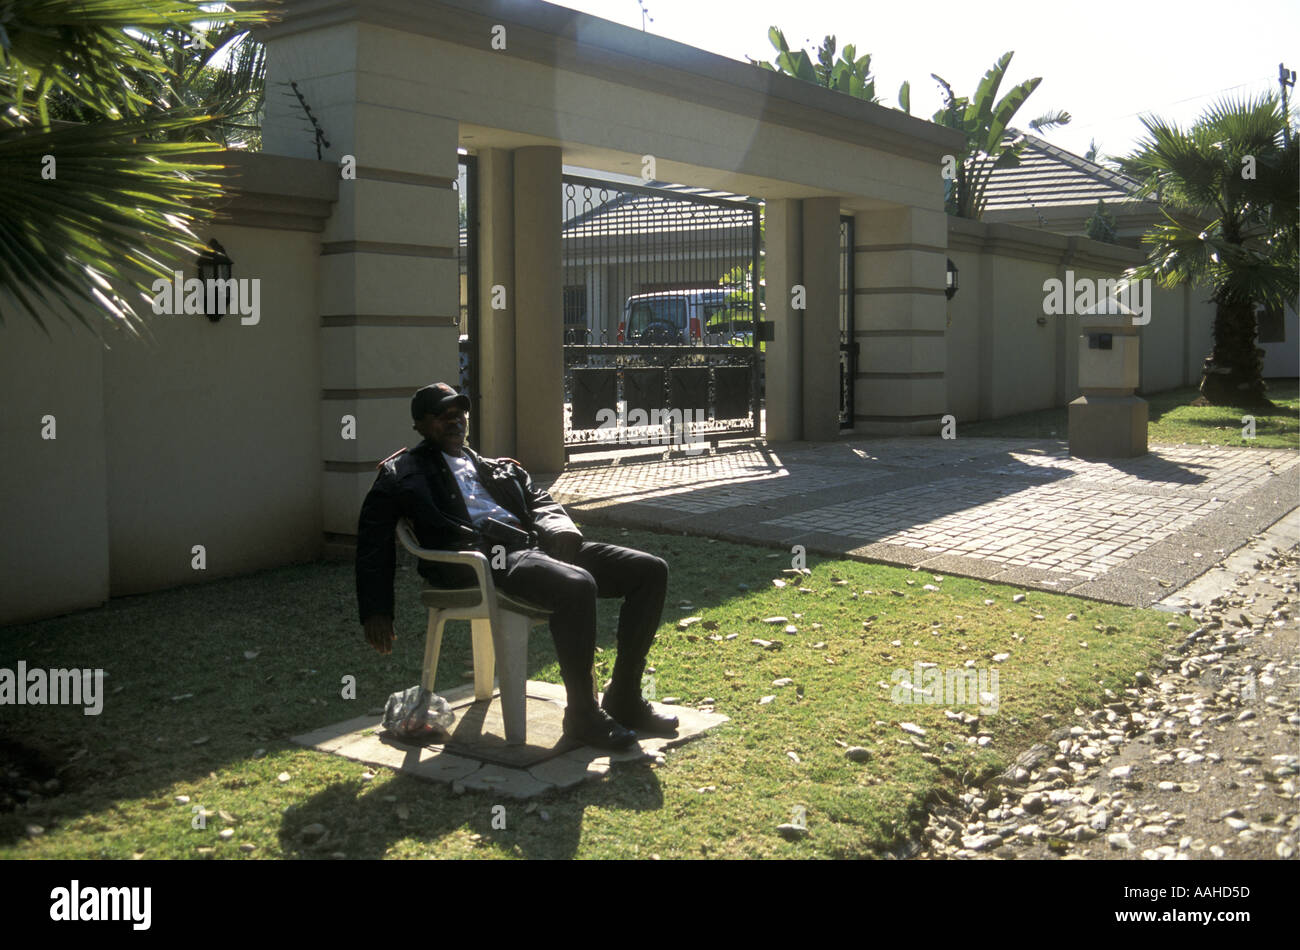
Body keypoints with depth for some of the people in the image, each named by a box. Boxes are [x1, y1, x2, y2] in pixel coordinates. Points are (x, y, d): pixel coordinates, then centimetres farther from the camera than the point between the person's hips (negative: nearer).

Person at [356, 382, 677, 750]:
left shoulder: (498, 468, 34)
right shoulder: (402, 473, 18)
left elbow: (541, 501, 22)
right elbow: (373, 543, 12)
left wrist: (561, 531, -3)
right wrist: (376, 612, 2)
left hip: (536, 545, 7)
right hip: (481, 556, -7)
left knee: (650, 570, -8)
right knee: (576, 585, -37)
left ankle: (624, 699, -3)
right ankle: (581, 713, -20)